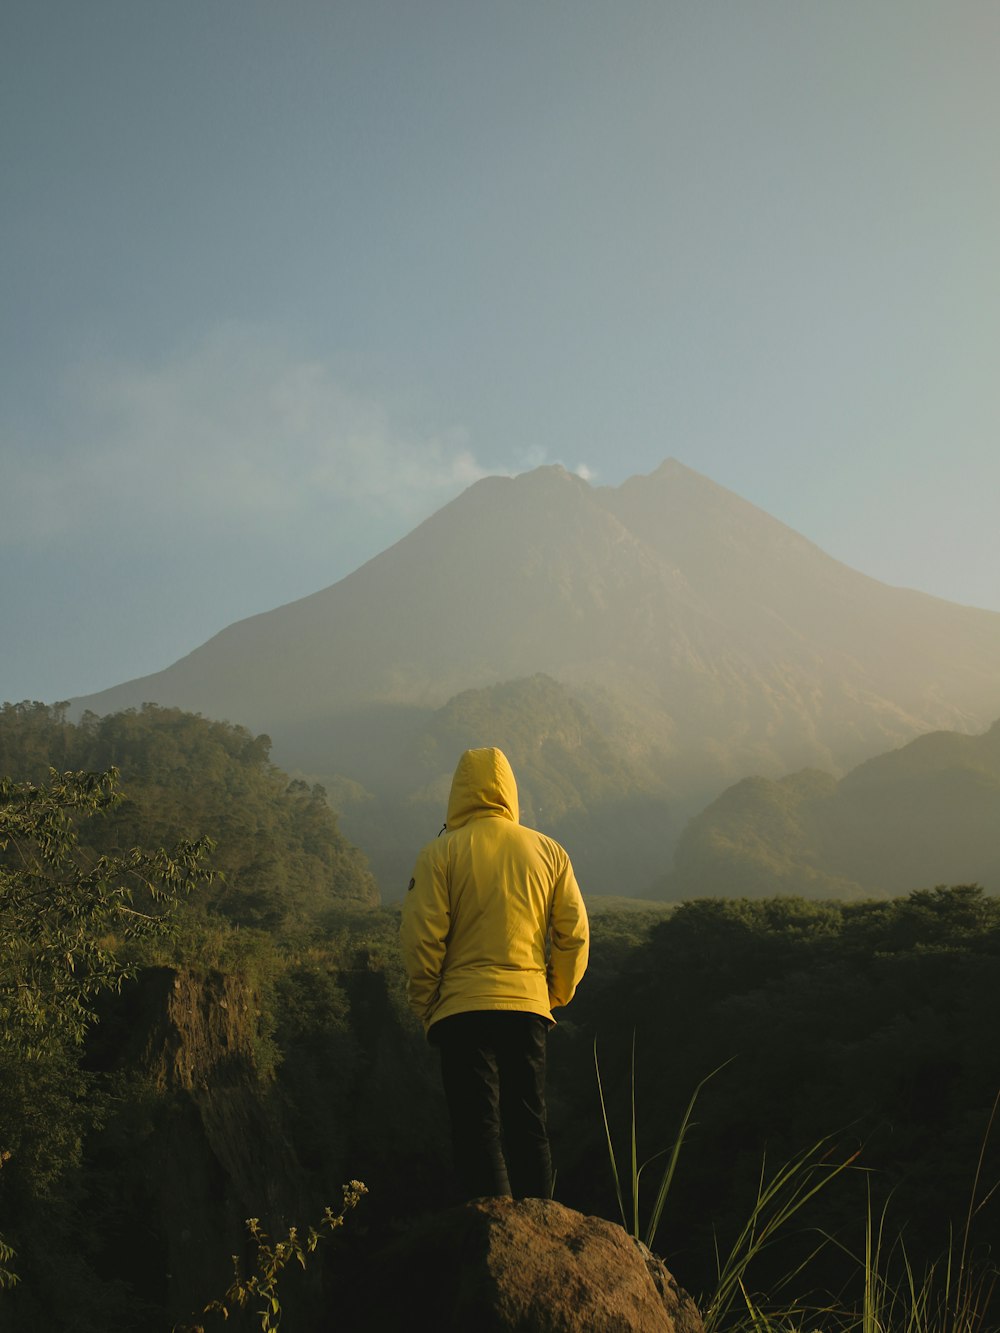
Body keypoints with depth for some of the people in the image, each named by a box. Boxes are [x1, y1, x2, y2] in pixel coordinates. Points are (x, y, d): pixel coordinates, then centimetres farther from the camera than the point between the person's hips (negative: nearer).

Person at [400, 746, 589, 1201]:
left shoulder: (440, 853, -3)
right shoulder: (549, 852, 6)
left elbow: (421, 938, -7)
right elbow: (574, 934, 5)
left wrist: (425, 1005, 4)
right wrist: (555, 995, 17)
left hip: (463, 1009, -3)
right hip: (528, 1007, 3)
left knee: (478, 1129, -1)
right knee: (529, 1128, 13)